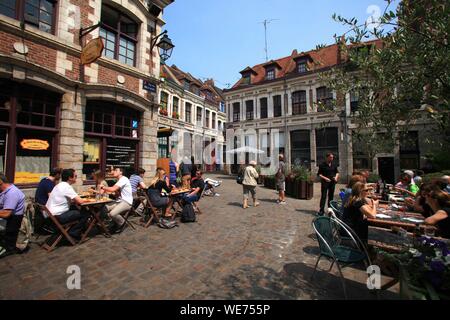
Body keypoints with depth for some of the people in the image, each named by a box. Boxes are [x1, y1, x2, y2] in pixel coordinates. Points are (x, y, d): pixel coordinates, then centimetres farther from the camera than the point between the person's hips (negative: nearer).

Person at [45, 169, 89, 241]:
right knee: (85, 214, -8)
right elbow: (79, 201, -20)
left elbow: (71, 201, 18)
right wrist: (86, 200, 0)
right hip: (57, 216, -10)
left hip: (50, 215, 10)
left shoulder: (60, 185, 13)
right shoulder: (66, 186, -17)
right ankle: (73, 234, 2)